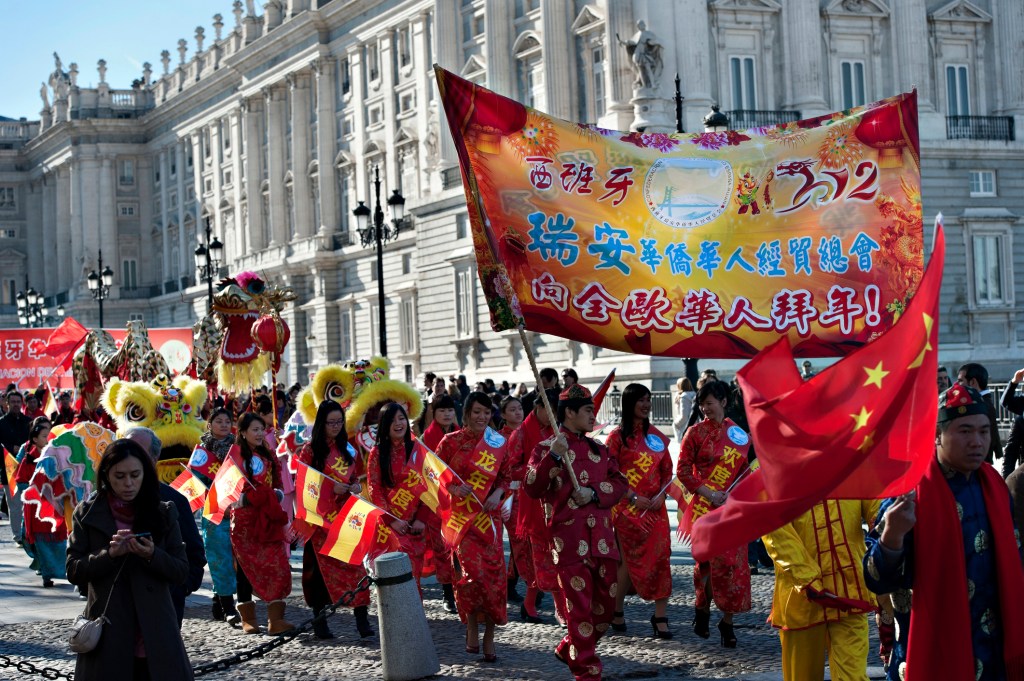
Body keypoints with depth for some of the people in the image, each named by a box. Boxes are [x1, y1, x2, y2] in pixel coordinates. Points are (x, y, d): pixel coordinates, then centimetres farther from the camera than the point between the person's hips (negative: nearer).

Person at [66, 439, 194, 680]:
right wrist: (110, 554, -16)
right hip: (108, 633, 0)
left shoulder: (163, 513, 7)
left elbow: (181, 572, 4)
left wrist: (153, 555, -15)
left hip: (156, 631, 0)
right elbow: (74, 571, 0)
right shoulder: (87, 514, 5)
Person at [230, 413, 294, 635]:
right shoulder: (236, 455, -3)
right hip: (245, 520, -4)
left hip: (267, 520, 5)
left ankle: (276, 619, -9)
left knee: (277, 566, -6)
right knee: (246, 566, 2)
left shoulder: (268, 457, 15)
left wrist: (277, 494, -3)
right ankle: (248, 618, 12)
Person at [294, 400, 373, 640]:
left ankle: (361, 619, -12)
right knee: (321, 566, 0)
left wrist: (356, 487, -4)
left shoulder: (347, 448, 13)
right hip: (320, 517, -3)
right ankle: (319, 620, 10)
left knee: (353, 561, -8)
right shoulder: (310, 449, -1)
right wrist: (332, 489, -15)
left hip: (345, 515, 3)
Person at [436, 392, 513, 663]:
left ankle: (489, 639, 7)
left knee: (493, 570, -4)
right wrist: (453, 489, -16)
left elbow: (506, 476, 14)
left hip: (489, 515, 3)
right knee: (473, 569, -16)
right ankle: (472, 628, 5)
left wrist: (498, 493, -6)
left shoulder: (498, 443, 8)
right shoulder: (451, 442, 0)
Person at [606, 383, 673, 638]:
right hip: (628, 507, -4)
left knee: (661, 557, -6)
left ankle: (660, 617, -4)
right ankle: (616, 611, 18)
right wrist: (633, 497, -14)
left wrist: (661, 494, -4)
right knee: (629, 560, 1)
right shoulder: (617, 436, -1)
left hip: (655, 506, 4)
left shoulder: (657, 436, 12)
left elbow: (667, 470, 14)